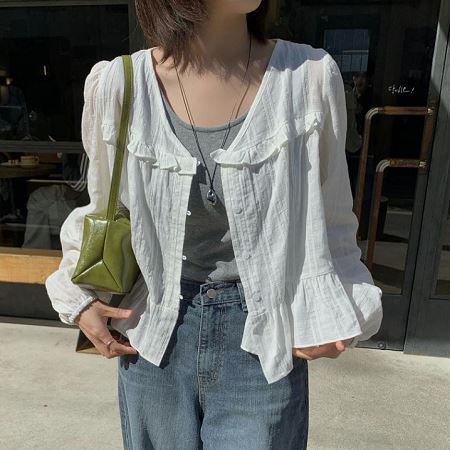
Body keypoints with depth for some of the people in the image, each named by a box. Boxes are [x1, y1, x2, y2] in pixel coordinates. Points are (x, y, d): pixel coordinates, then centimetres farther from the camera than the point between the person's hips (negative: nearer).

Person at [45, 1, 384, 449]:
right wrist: (81, 297, 0)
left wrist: (330, 317, -8)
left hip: (265, 340, 0)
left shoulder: (311, 75, -11)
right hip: (154, 337, 2)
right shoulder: (116, 85, -9)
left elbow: (330, 223, 0)